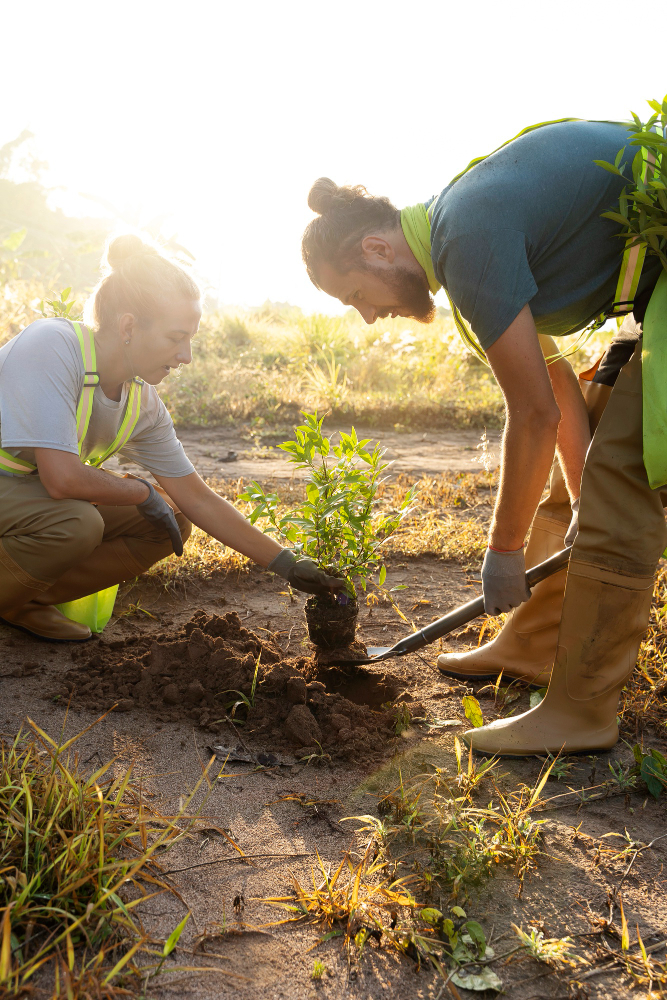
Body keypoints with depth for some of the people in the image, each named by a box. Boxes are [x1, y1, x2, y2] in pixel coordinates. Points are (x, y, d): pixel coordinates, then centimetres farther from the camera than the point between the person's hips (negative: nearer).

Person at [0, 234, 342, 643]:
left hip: (37, 496, 8)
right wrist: (144, 493, -17)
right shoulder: (52, 347, -28)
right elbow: (62, 478, -36)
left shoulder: (144, 405, -6)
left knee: (169, 523, -6)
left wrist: (287, 564, -4)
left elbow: (197, 498, -1)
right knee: (77, 524, -35)